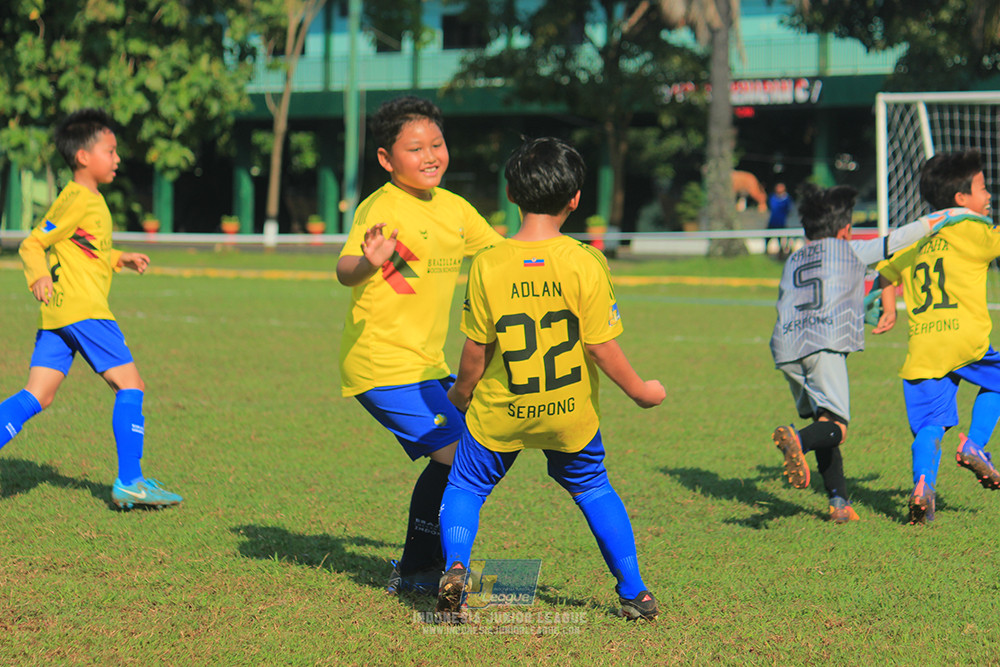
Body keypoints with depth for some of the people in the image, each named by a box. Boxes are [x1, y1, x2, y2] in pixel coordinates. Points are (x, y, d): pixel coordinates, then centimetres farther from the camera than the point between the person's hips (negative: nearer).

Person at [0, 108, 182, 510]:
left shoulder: (90, 200, 20)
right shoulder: (78, 200, -10)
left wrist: (119, 260, 26)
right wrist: (38, 276, -31)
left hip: (57, 313, 10)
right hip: (82, 309, -10)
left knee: (37, 397, 3)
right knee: (130, 386, -4)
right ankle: (129, 482, -2)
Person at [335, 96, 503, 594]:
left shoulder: (453, 207, 8)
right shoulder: (380, 208, -16)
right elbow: (345, 269, -33)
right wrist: (366, 262, -56)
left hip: (426, 363, 9)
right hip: (384, 365, -9)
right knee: (455, 454, -16)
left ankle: (422, 565, 28)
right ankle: (416, 571, -3)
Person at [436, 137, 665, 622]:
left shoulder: (487, 265, -14)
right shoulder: (586, 264, -16)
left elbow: (475, 351, -7)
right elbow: (600, 347, -13)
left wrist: (460, 394, 12)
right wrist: (639, 391, 2)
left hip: (499, 416, -1)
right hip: (570, 416, 1)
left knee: (466, 488, 18)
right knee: (593, 489, 22)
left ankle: (455, 567, -7)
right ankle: (634, 593, 23)